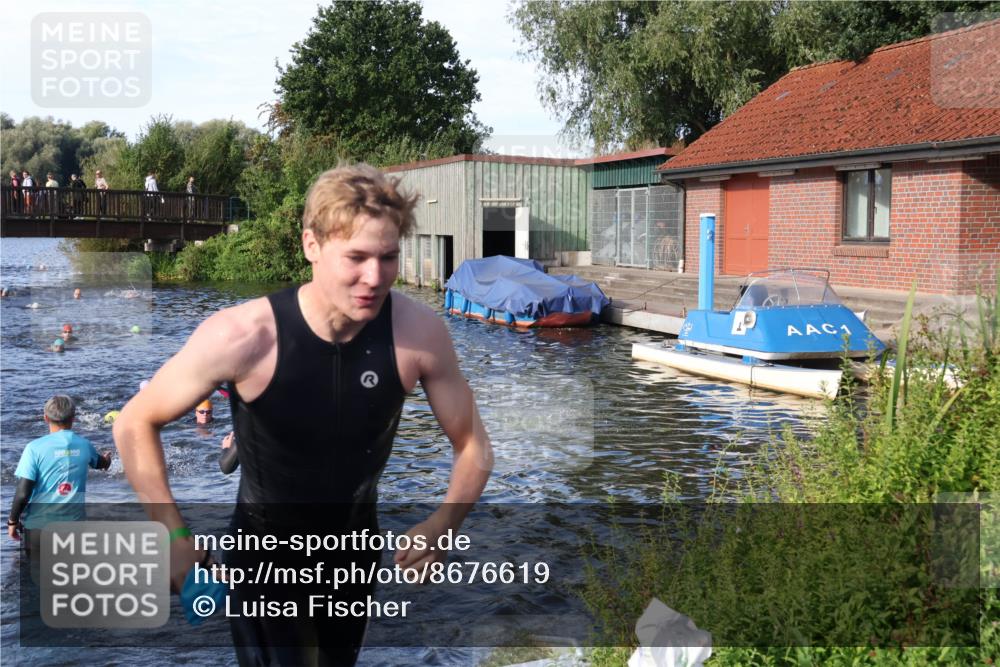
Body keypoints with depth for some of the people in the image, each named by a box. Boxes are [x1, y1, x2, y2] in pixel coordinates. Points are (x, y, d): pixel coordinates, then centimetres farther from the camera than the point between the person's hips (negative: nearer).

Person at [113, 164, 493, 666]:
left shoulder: (419, 332, -23)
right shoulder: (242, 337, -30)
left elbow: (473, 445, -8)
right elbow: (135, 424, -14)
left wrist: (444, 522, -25)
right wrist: (173, 537, -19)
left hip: (356, 556, 4)